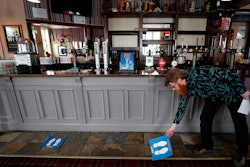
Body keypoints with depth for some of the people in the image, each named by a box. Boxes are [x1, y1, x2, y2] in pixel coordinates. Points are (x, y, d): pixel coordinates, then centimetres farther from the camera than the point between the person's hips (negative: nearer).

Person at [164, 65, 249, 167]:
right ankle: (206, 146, 21)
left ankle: (241, 153, 25)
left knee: (239, 122, 4)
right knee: (205, 118, 0)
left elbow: (230, 74, -32)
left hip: (232, 92, -5)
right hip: (214, 96, 6)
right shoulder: (186, 88, -15)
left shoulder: (198, 74, -40)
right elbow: (182, 107, -5)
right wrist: (173, 127, -2)